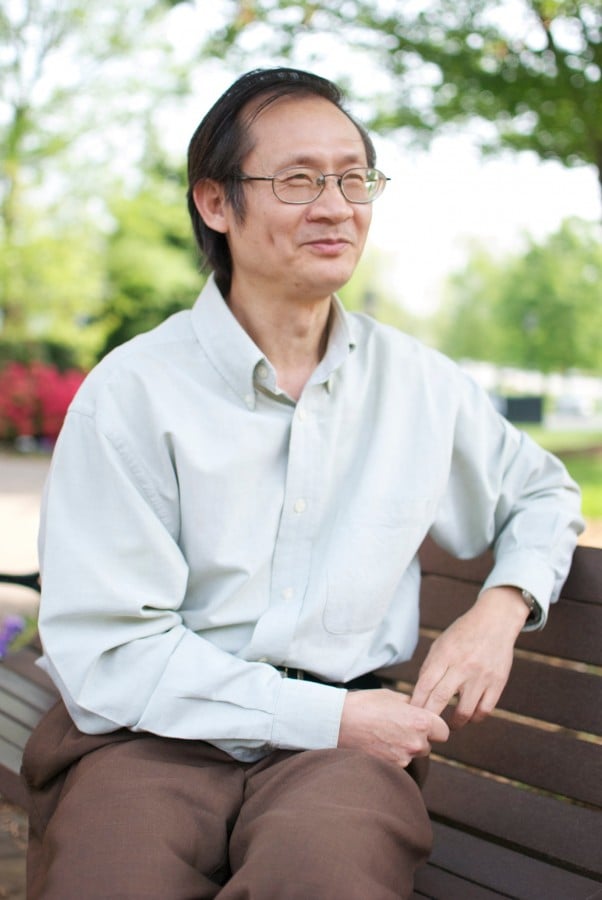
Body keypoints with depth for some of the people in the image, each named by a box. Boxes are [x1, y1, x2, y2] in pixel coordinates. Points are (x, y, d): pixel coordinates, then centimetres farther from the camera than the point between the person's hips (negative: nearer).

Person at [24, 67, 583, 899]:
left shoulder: (421, 384, 9)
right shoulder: (133, 393, -4)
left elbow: (542, 491, 26)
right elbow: (104, 655, -8)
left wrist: (501, 607, 5)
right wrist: (329, 717, -12)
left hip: (341, 737, 2)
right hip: (155, 735, -1)